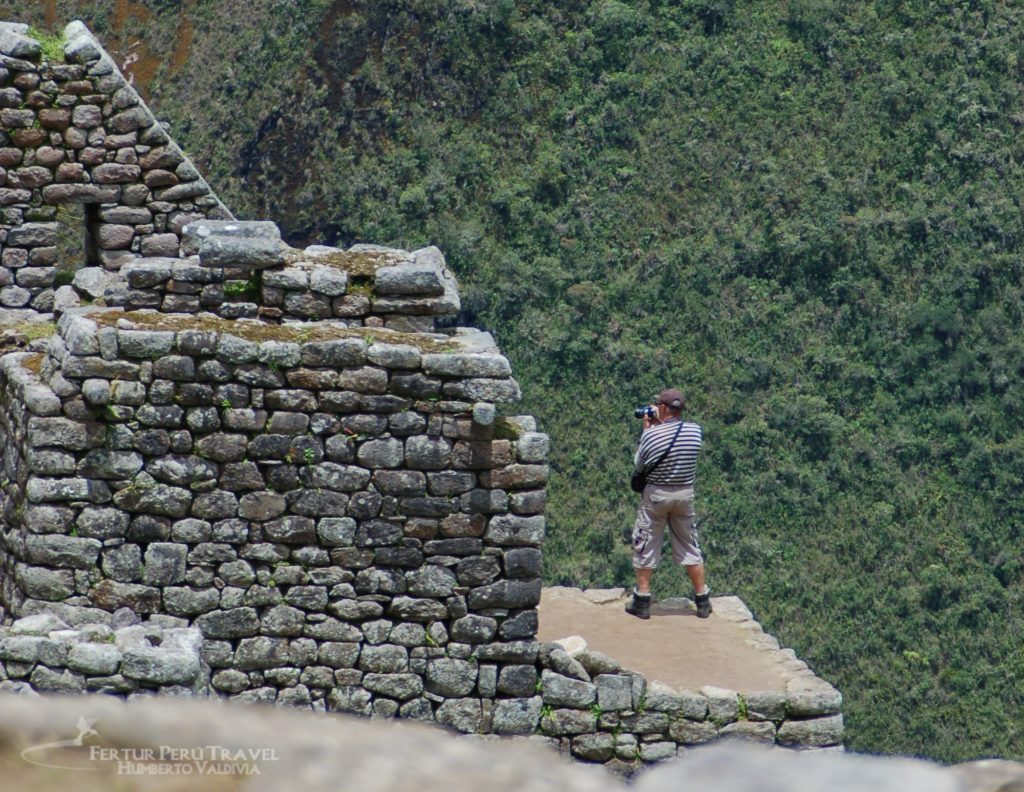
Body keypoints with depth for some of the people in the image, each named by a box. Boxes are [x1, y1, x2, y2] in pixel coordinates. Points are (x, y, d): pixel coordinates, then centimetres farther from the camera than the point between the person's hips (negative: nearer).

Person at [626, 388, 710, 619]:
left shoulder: (652, 434, -18)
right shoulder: (695, 431, -8)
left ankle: (642, 602, 11)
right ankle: (703, 601, 19)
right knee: (689, 545, 15)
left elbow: (639, 465, -3)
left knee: (646, 545, 9)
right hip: (685, 493, 3)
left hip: (657, 494, -3)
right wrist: (659, 426, 7)